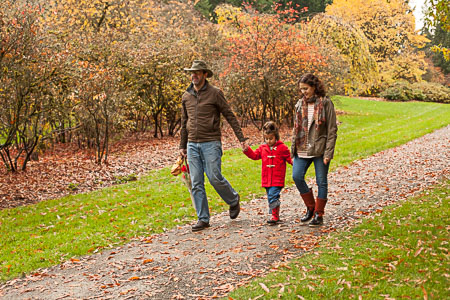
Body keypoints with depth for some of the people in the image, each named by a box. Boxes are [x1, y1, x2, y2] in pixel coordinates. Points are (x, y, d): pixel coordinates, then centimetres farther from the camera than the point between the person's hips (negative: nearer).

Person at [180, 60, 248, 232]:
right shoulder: (186, 96, 12)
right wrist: (182, 145, 18)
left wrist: (241, 138, -6)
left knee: (215, 177, -9)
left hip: (211, 143, -5)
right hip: (192, 145, 5)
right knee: (196, 183, 2)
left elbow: (230, 116, -2)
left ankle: (233, 200, 21)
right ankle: (203, 219, 10)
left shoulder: (215, 93, -3)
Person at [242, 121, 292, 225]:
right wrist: (247, 150, -1)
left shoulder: (282, 148, -2)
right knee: (270, 197, 12)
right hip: (266, 179, 5)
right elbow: (255, 155, 13)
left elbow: (289, 158, 2)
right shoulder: (263, 148, 10)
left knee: (273, 196, -16)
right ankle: (275, 216, 23)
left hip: (277, 179, -5)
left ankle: (274, 216, -10)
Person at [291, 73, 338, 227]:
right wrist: (294, 148, 8)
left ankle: (319, 215, 16)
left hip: (320, 150, -5)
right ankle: (311, 207, 15)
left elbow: (332, 130, -7)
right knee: (296, 176, -6)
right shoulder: (300, 104, 9)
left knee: (321, 182, 4)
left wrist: (328, 153, -13)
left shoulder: (325, 103, -7)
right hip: (303, 149, 5)